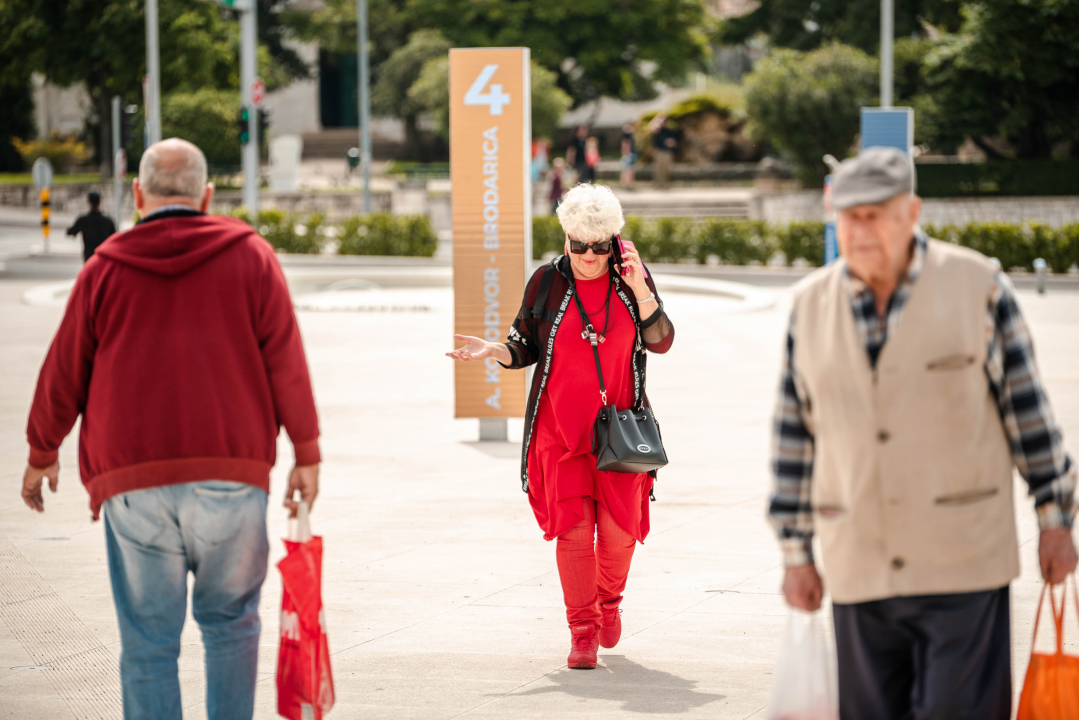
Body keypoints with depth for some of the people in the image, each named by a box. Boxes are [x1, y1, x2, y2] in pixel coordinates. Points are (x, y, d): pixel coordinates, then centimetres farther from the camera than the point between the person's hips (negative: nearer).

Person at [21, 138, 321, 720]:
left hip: (133, 483, 0)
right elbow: (286, 364, 3)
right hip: (230, 475, 0)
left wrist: (42, 454, 24)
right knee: (230, 621, 15)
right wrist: (306, 454, 11)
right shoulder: (250, 257, 5)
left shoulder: (105, 268, 6)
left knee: (148, 642, 4)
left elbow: (63, 373, 10)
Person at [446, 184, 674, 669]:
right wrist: (491, 351, -12)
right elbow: (526, 348, 7)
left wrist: (639, 290, -15)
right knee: (573, 526, -8)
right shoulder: (547, 282, 1)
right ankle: (582, 630, -2)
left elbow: (661, 341, -3)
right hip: (562, 426, -1)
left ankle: (609, 600, 27)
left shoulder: (630, 278, 2)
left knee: (618, 527, -3)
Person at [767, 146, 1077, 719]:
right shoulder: (811, 305, 6)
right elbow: (795, 431, 11)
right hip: (859, 574, 3)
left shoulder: (977, 285, -2)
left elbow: (1026, 403, 2)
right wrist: (796, 551, 11)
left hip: (964, 565, -3)